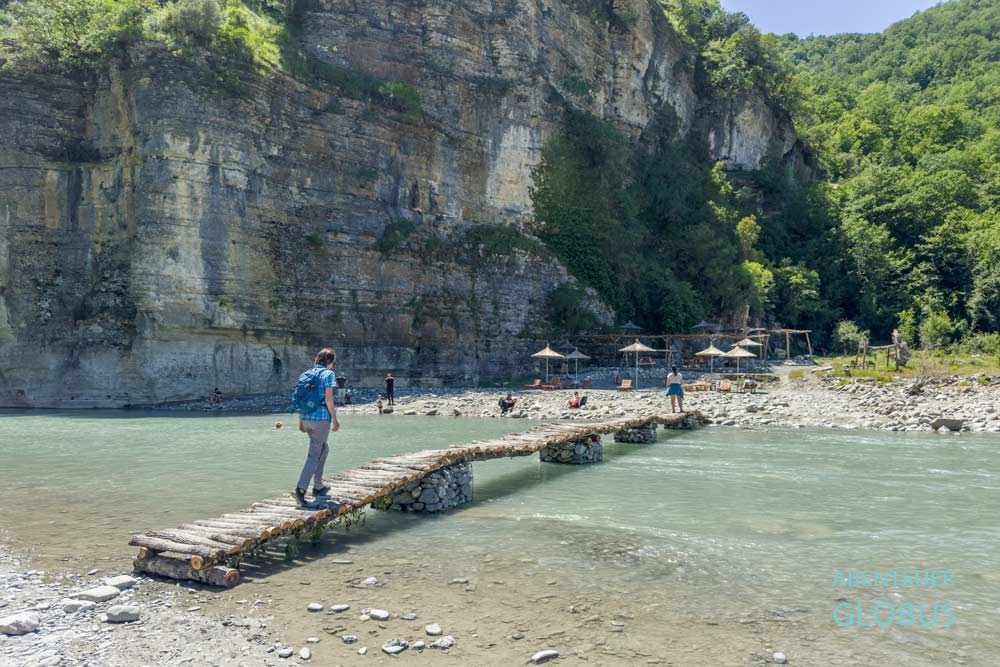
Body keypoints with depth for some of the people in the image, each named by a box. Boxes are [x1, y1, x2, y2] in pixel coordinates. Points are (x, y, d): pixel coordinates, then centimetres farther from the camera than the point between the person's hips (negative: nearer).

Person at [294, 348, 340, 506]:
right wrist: (335, 420, -7)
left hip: (306, 418, 7)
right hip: (321, 418, -7)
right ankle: (300, 489, -18)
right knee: (314, 455, -5)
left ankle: (318, 487, 25)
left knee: (324, 448, 23)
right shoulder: (328, 374, -7)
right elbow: (328, 399, -15)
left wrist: (300, 421, 19)